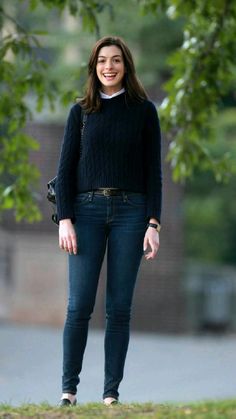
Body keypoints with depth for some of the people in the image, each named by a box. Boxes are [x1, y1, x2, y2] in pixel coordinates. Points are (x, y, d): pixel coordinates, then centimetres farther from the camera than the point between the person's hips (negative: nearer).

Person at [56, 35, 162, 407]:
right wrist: (65, 220, -5)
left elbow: (153, 171, 4)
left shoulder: (144, 111, 6)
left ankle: (112, 392, 2)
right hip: (87, 210, 0)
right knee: (79, 306, -6)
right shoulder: (81, 112, 8)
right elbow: (66, 169, 6)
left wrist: (153, 223, -5)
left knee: (119, 307, -1)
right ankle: (69, 388, 0)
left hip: (130, 211, 0)